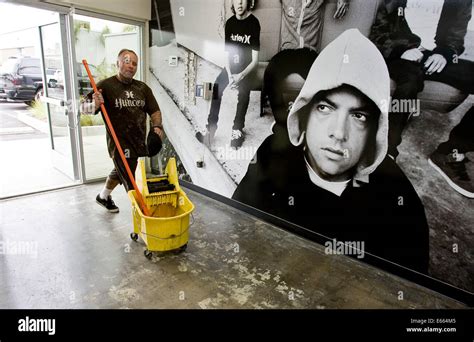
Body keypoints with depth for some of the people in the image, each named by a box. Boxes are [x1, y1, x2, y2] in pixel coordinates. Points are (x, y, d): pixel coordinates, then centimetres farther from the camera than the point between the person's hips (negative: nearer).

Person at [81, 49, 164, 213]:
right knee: (129, 182, -5)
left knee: (120, 172, 26)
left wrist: (157, 127, -13)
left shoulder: (142, 88, 6)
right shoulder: (106, 85, -8)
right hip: (119, 143, -6)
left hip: (138, 141, 6)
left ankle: (103, 196, 51)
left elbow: (154, 111, 7)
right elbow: (84, 108, -9)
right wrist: (95, 104, -32)